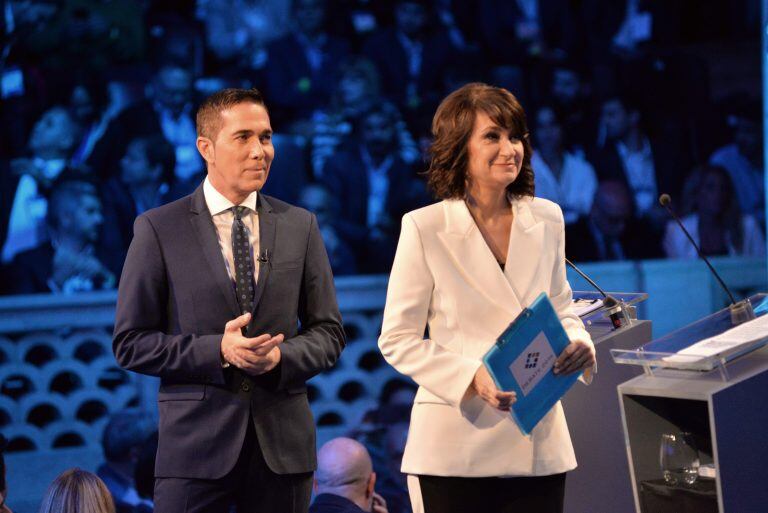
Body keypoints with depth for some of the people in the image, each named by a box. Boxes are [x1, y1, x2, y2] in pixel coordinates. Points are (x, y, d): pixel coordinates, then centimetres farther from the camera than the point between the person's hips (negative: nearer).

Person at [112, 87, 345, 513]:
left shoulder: (301, 226, 10)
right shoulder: (158, 230, 0)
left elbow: (328, 333, 12)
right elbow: (131, 343, -2)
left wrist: (281, 356, -9)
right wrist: (218, 350, -15)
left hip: (282, 444, 3)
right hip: (196, 442, -3)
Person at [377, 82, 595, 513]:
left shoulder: (546, 219, 7)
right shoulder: (425, 228, -6)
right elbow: (397, 340, -5)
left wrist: (578, 345, -4)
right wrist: (472, 378, -18)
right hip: (456, 441, -4)